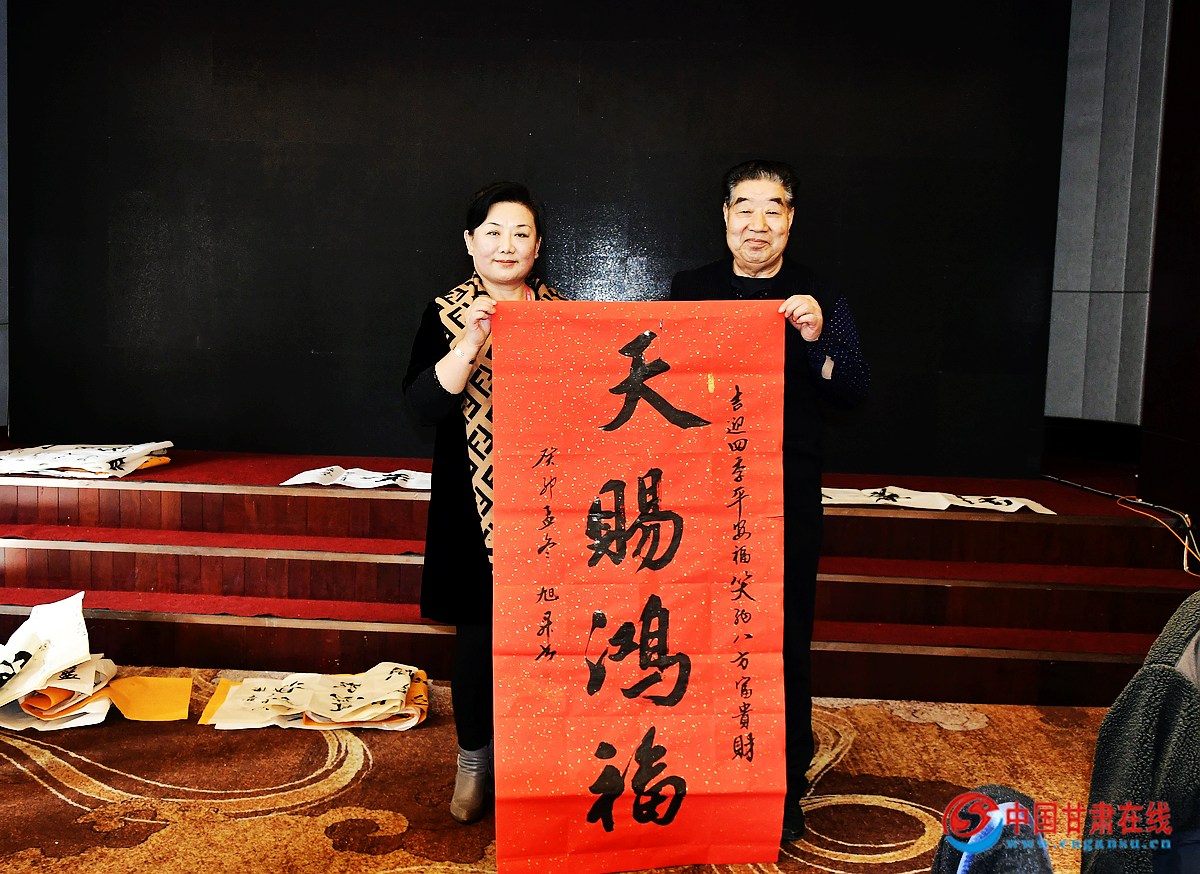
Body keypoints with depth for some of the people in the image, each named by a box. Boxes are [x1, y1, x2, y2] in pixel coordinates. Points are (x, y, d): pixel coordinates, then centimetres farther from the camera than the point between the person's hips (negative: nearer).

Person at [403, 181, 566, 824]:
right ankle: (474, 761, 26)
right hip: (474, 502, -1)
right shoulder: (448, 313, 0)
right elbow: (424, 403, -12)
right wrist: (472, 343, -25)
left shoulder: (560, 313, 5)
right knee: (478, 630, 6)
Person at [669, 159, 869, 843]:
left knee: (786, 639, 6)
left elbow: (855, 393, -3)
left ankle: (787, 785, 23)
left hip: (789, 497, -1)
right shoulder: (690, 290, 6)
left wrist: (818, 339, -19)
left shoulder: (819, 298, 3)